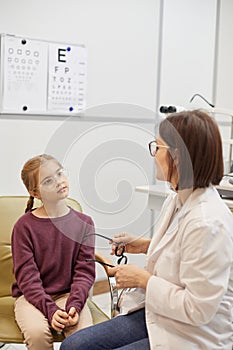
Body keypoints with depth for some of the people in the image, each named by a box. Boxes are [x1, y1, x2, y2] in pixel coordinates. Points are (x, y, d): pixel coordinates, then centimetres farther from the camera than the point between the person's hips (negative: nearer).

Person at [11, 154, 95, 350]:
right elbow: (26, 276, -10)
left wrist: (74, 305, -18)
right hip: (31, 297, -1)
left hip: (69, 294, 2)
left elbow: (84, 271, -2)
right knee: (37, 332, -31)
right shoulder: (25, 226, -6)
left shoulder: (84, 223, 2)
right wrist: (51, 310, -22)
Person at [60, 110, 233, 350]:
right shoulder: (177, 199, 1)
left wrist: (143, 279, -17)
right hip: (156, 313, 9)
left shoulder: (207, 222, -28)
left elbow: (197, 309, -25)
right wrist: (146, 246, 6)